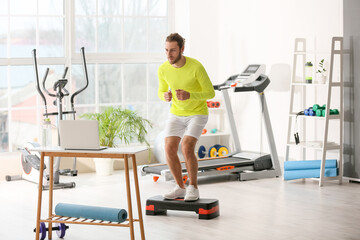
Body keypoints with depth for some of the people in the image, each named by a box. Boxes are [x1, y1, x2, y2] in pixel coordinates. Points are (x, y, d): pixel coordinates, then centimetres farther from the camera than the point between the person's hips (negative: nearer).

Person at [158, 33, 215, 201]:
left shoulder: (196, 67, -26)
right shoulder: (163, 69, -12)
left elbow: (210, 93, -18)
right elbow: (161, 92, 4)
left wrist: (189, 95, -36)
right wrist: (165, 96, -22)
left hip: (197, 113, -4)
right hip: (176, 113, 5)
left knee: (187, 148, -22)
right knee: (169, 149, -11)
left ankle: (193, 188, -4)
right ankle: (180, 188, 6)